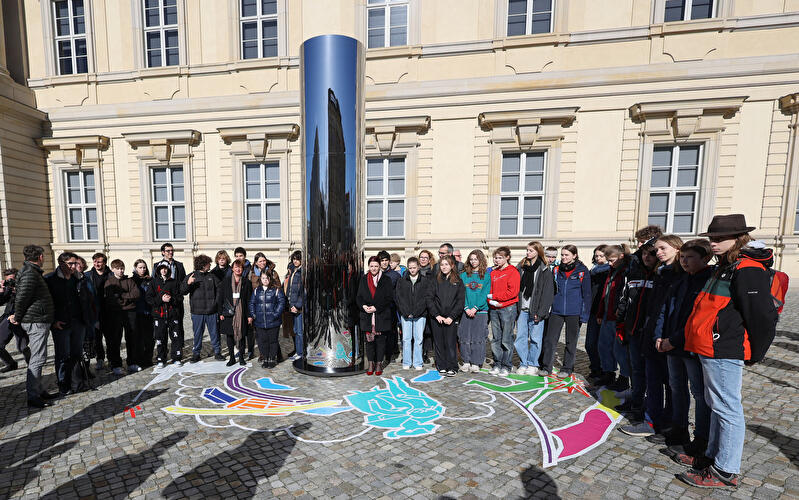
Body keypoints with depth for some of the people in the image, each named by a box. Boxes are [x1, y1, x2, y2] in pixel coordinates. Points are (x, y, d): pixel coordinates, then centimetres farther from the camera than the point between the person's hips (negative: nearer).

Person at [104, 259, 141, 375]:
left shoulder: (129, 281, 9)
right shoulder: (109, 282, 2)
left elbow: (136, 294, -4)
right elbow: (110, 298, -10)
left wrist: (121, 295, -11)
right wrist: (127, 299, -10)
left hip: (130, 312, 2)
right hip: (115, 314, -2)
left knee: (132, 338, 7)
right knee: (115, 340, 3)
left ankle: (132, 363, 17)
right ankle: (115, 365, 14)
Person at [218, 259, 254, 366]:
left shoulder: (246, 283, 4)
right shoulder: (225, 281, 5)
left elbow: (249, 300, 2)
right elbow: (220, 298, 5)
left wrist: (249, 315, -2)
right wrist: (220, 313, -2)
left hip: (241, 313, -1)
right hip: (228, 313, 1)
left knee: (241, 335, 5)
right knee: (229, 335, 6)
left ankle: (241, 357, 19)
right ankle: (232, 358, 19)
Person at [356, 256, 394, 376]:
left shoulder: (386, 280, 2)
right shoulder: (363, 279, 11)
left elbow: (388, 297, -4)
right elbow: (359, 296, 9)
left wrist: (376, 307, -13)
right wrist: (363, 306, -11)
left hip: (381, 315, -2)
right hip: (367, 315, 2)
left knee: (380, 339, 4)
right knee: (369, 339, 5)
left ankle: (379, 363, 17)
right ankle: (371, 363, 19)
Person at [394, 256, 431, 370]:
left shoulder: (426, 281, 3)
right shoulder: (401, 281, 7)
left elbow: (427, 298, -4)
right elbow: (397, 297, 2)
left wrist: (415, 312, -10)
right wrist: (406, 312, -9)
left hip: (420, 315, -1)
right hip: (405, 315, 1)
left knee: (418, 339, 3)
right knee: (406, 339, 5)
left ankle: (417, 363, 15)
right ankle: (406, 363, 16)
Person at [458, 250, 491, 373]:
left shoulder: (487, 275, 2)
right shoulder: (464, 275, 8)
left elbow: (486, 293, -6)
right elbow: (461, 293, 2)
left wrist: (475, 308, -14)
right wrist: (466, 308, -10)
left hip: (481, 311, -2)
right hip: (466, 311, 2)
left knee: (478, 338, 1)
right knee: (464, 337, 4)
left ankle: (476, 363, 12)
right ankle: (466, 361, 18)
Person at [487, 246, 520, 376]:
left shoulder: (513, 272, -3)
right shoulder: (493, 273, 15)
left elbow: (512, 292, -13)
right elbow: (489, 290, 14)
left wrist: (494, 296, -9)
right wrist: (491, 301, -6)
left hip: (508, 308, -5)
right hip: (494, 309, 6)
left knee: (506, 339, 0)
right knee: (496, 339, 10)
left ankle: (506, 366, 12)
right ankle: (497, 364, 19)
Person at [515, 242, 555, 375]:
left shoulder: (545, 271, -3)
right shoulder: (521, 267, 11)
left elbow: (548, 293, -7)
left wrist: (540, 312, -13)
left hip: (536, 310, -4)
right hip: (522, 309, 4)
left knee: (535, 338, 5)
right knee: (520, 337, 5)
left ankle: (532, 365, 20)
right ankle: (523, 364, 18)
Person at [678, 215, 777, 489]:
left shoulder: (748, 271, -15)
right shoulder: (724, 267, 16)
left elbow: (763, 317, -16)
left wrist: (754, 354, -6)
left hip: (724, 352, -10)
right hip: (709, 349, 10)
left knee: (727, 409, 1)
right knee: (716, 405, 18)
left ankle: (726, 472, 13)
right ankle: (714, 457, 31)